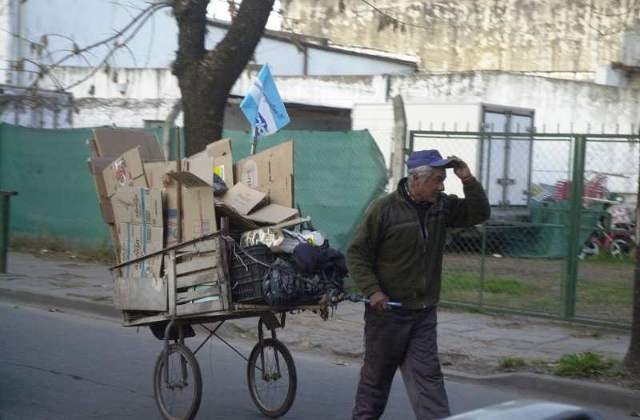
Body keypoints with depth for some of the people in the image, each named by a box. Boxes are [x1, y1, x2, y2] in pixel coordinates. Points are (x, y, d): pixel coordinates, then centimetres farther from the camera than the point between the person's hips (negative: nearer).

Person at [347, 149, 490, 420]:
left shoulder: (441, 206, 4)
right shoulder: (384, 209, -13)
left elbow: (479, 214, 8)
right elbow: (356, 254, -10)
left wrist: (468, 181, -7)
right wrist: (372, 291, -19)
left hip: (424, 312, 4)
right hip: (387, 309, -4)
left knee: (427, 375, 1)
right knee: (377, 374, 10)